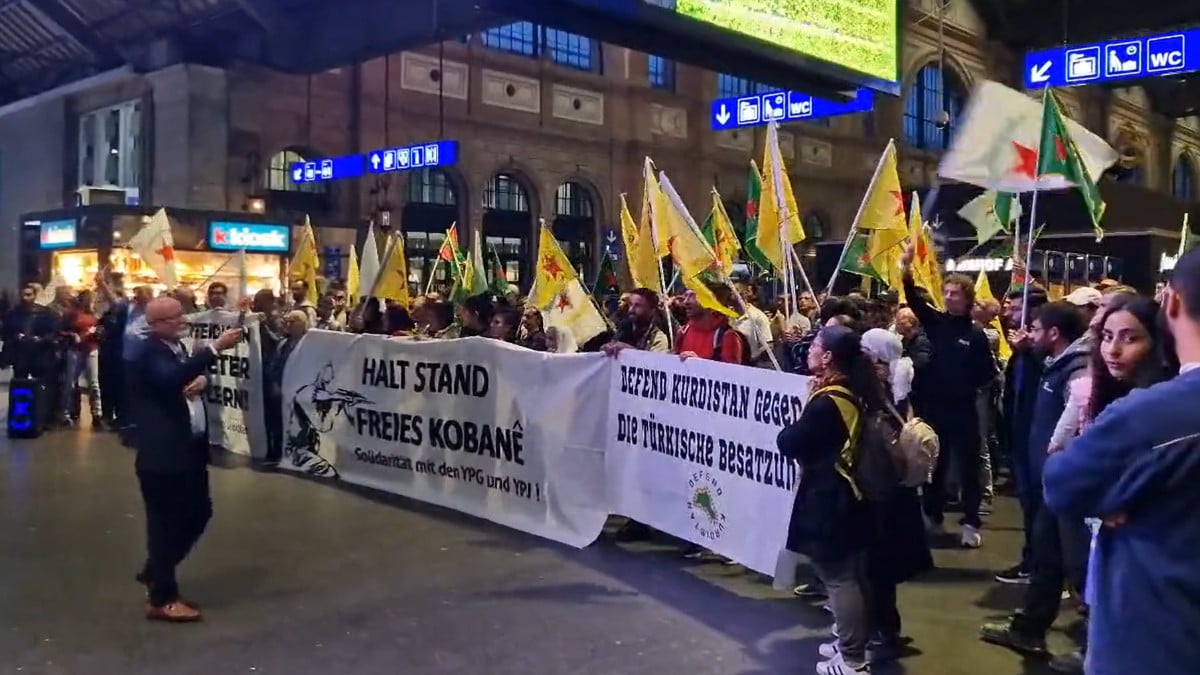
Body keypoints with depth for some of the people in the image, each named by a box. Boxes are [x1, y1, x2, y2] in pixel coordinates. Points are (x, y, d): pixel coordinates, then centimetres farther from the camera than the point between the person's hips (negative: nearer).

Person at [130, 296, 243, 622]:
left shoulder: (178, 347, 13)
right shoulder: (148, 353, -15)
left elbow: (190, 378, 25)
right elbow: (174, 378, -35)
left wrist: (202, 380, 0)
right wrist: (215, 347, -39)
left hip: (190, 447, 9)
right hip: (162, 452, -9)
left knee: (199, 513, 16)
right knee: (166, 523, 0)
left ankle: (154, 572, 34)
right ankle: (162, 599, 11)